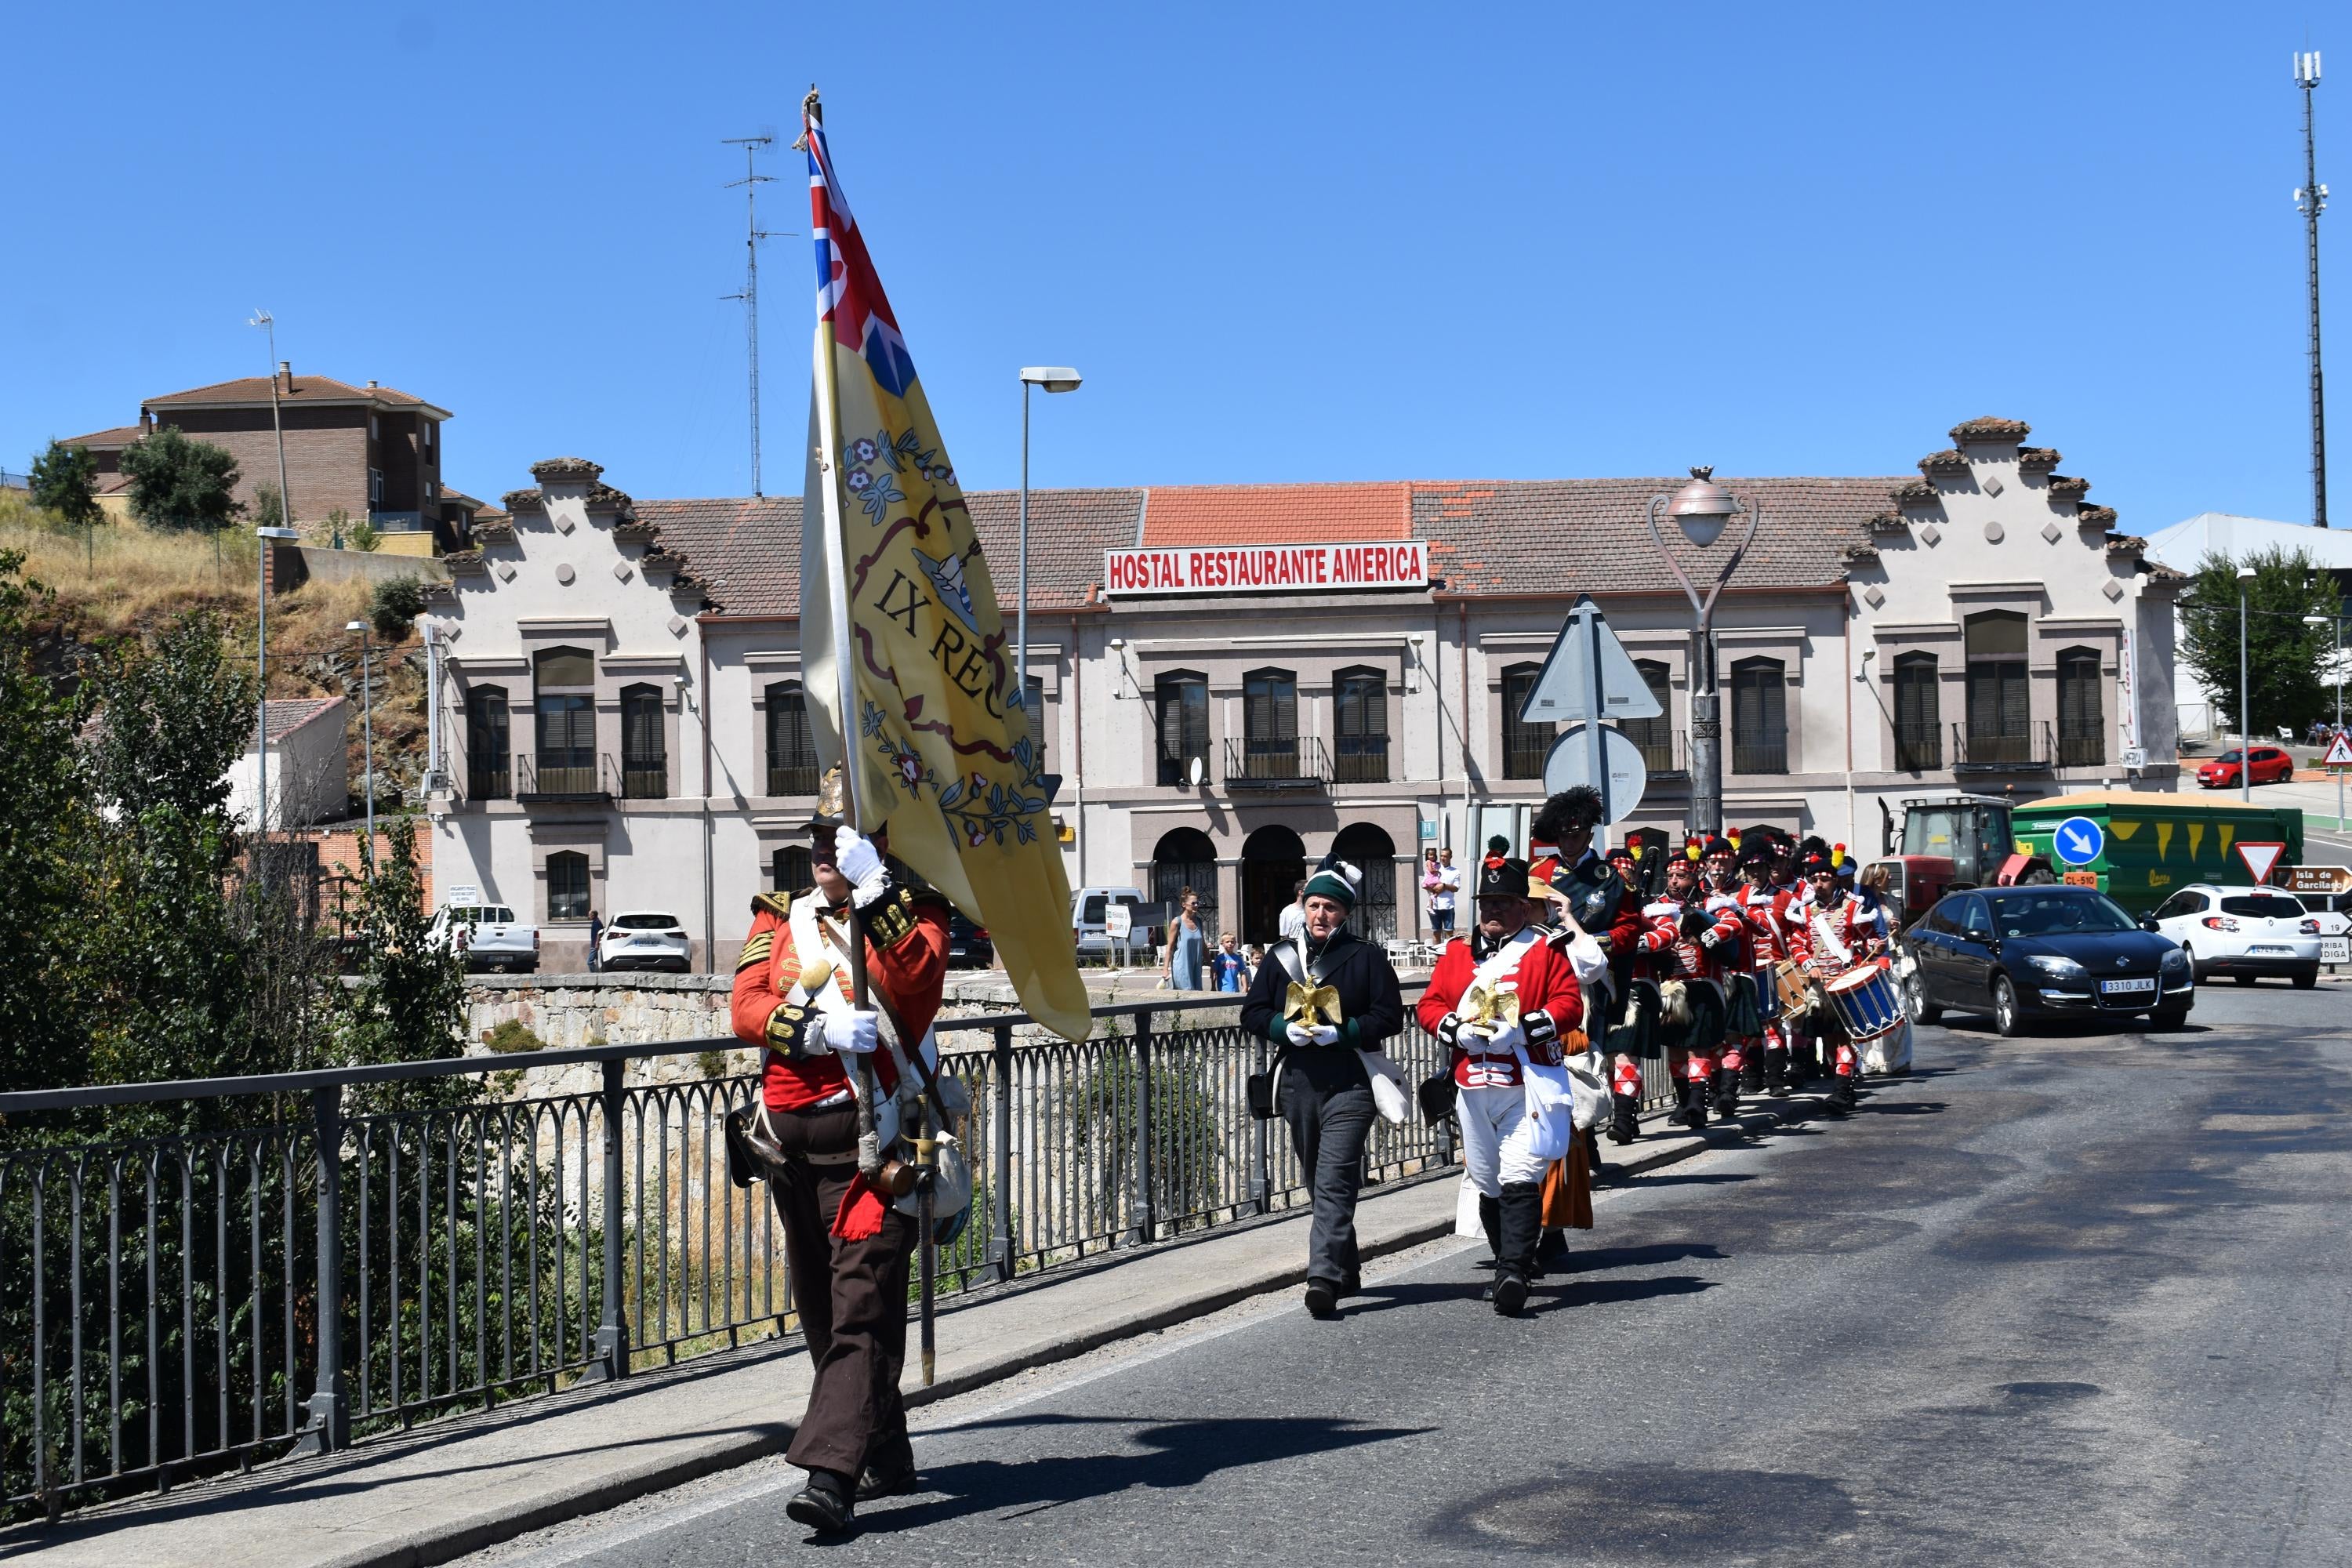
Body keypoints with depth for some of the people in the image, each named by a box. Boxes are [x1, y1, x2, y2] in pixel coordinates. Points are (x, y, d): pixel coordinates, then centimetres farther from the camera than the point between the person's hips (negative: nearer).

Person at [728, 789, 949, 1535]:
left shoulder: (915, 913, 2)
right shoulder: (780, 919, 14)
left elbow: (914, 983, -19)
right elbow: (746, 1007, 0)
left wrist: (873, 888, -23)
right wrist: (819, 1029, -17)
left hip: (870, 1142, -6)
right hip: (791, 1142, 6)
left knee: (861, 1306, -13)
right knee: (820, 1309, 13)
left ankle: (832, 1475, -19)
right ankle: (885, 1457, 26)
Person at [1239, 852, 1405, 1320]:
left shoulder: (1366, 957, 1)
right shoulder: (1281, 957, 11)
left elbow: (1390, 1017, -4)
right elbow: (1253, 1014, 10)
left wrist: (1341, 1032, -16)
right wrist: (1286, 1029, -10)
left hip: (1349, 1084, -5)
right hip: (1298, 1083, 5)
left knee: (1334, 1183, -14)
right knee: (1319, 1183, 14)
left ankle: (1324, 1277, -21)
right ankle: (1347, 1272, 28)